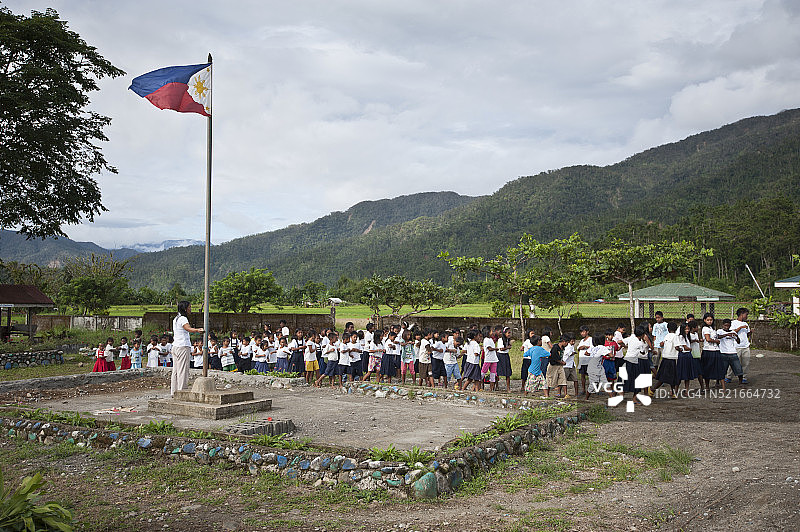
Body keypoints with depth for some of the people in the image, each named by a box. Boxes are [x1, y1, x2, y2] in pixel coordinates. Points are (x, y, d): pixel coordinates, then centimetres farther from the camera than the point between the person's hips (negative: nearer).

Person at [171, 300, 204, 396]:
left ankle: (174, 392, 14)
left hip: (175, 346, 10)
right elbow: (188, 328, -32)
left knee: (176, 370, 11)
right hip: (183, 347, -10)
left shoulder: (176, 319, 17)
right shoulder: (183, 318, -12)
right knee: (183, 370, -8)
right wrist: (198, 330, -49)